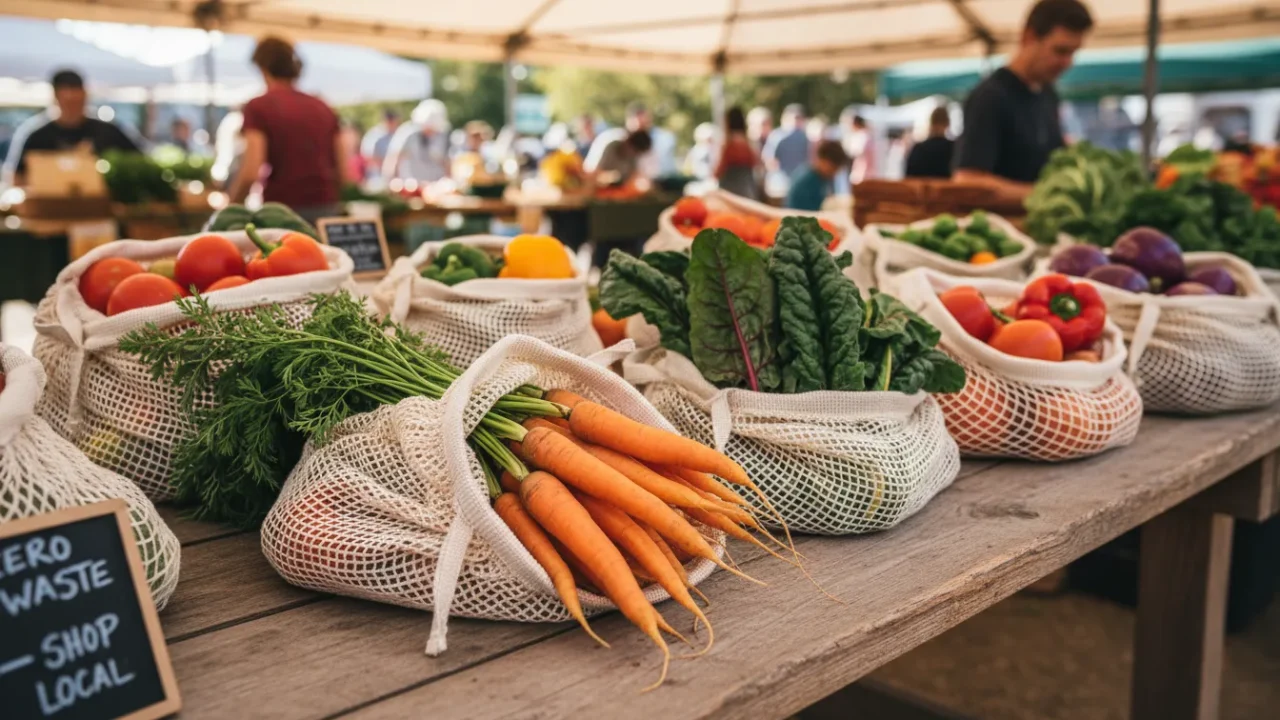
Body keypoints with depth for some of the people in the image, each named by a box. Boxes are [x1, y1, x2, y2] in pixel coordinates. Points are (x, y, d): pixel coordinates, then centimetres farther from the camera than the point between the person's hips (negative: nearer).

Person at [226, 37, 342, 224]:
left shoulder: (258, 107, -3)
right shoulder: (322, 107, 12)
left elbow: (250, 173, -13)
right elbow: (343, 172, 9)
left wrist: (231, 208, 3)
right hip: (327, 209, 4)